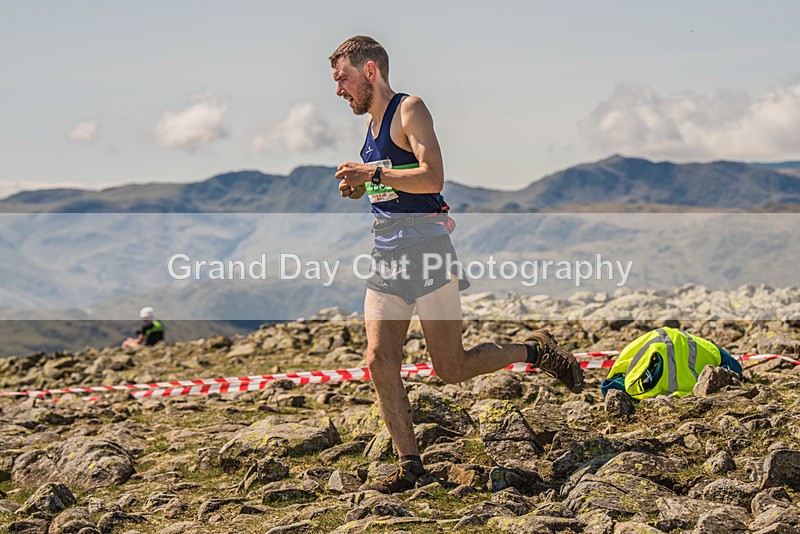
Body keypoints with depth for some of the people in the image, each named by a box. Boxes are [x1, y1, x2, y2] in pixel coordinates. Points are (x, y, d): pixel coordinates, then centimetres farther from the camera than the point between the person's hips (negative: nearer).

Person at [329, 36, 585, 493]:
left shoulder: (409, 109, -7)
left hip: (425, 246, -8)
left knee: (453, 369, -4)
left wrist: (374, 173, -18)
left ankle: (536, 352, 18)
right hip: (386, 253, 8)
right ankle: (411, 467, 0)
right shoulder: (373, 120, 19)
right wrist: (357, 187, 13)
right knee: (380, 362, -5)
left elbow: (432, 178, -20)